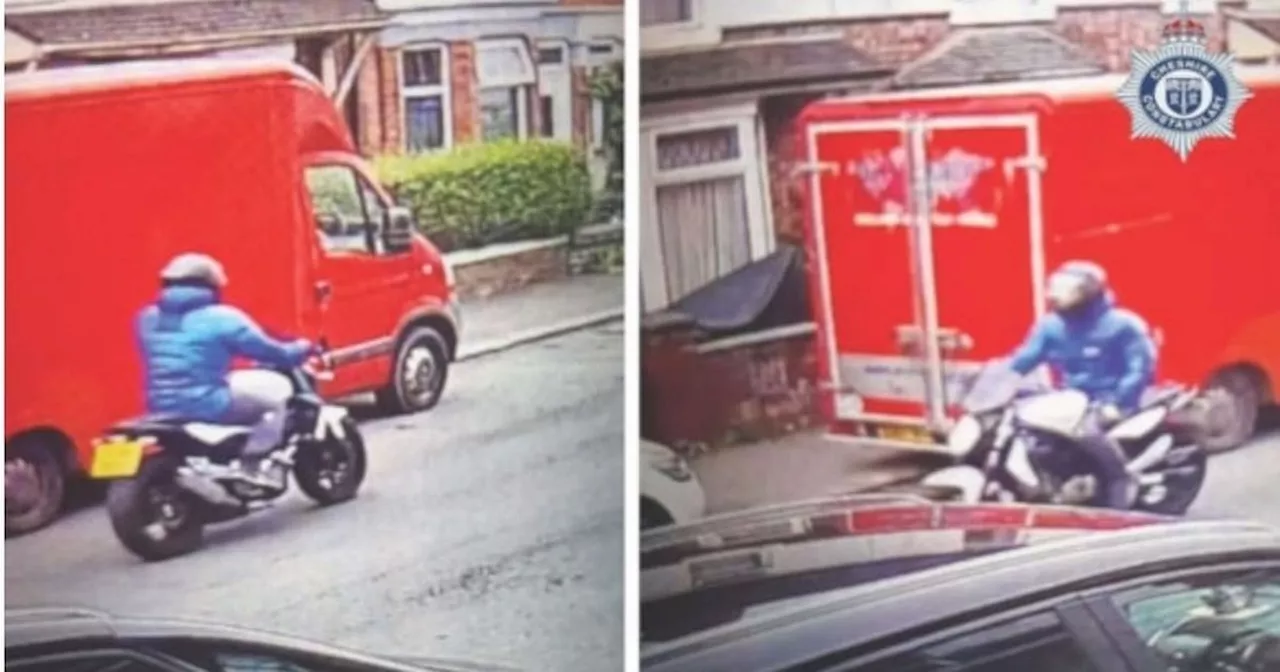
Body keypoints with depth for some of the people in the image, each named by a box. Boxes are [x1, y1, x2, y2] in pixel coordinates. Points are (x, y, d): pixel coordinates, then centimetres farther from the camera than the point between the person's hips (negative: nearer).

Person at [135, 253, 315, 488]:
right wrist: (302, 349, 16)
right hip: (208, 404, -7)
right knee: (276, 387, 7)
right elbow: (269, 351, -3)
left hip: (161, 408, 7)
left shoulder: (147, 318, 10)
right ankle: (254, 461, 0)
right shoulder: (220, 318, -8)